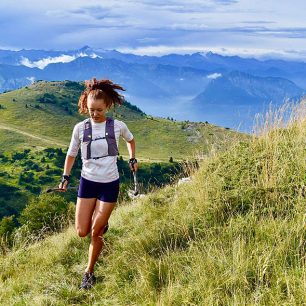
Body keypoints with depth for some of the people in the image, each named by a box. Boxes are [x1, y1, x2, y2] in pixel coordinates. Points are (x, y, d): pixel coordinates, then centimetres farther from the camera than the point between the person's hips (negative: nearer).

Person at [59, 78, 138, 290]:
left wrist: (133, 159, 15)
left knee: (96, 232, -2)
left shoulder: (118, 126, -7)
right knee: (82, 232, 2)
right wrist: (66, 177, 2)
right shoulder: (80, 128, -6)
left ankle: (89, 272, 18)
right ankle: (101, 223, 37)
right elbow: (72, 154, 7)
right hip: (87, 182, 2)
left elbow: (130, 140, 16)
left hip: (110, 184, -2)